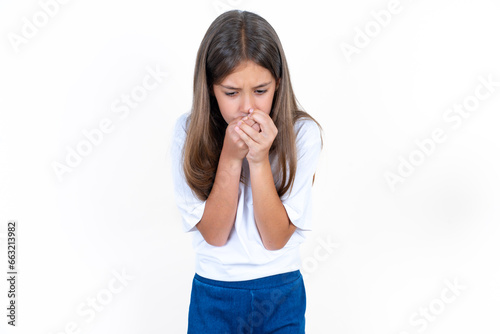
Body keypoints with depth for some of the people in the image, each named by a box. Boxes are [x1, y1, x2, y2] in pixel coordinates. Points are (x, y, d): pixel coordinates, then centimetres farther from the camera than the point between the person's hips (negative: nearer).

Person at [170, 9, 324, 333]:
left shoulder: (302, 133, -15)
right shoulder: (189, 132, -13)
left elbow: (275, 239, -16)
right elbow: (214, 234, -15)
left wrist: (259, 159, -27)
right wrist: (231, 157, -26)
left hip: (283, 298, 0)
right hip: (213, 296, 1)